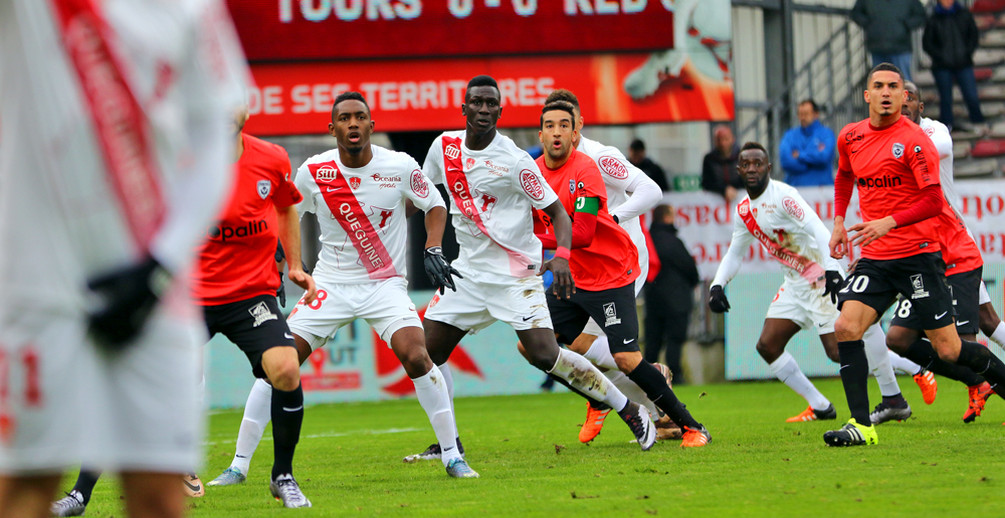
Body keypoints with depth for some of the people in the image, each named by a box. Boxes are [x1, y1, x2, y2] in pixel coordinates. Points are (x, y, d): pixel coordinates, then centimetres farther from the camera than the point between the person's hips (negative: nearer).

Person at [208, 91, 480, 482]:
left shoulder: (400, 167, -11)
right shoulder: (313, 172, -8)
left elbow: (434, 204, 6)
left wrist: (433, 251, -8)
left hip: (385, 284, -1)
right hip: (330, 284, 1)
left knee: (416, 357, -23)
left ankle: (452, 456, -8)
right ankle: (239, 465, 1)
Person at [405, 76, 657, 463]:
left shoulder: (514, 161, -14)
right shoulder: (444, 147, 3)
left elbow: (557, 212, -11)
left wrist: (561, 256, -28)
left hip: (515, 271, -6)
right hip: (469, 269, 6)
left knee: (544, 354, -18)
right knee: (427, 351, 2)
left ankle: (632, 412, -6)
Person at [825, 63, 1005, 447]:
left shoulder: (914, 140, -11)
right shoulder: (851, 137, 8)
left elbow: (933, 201, -15)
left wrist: (887, 224, -25)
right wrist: (839, 222, 19)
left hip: (917, 254, -5)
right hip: (874, 257, 5)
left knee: (948, 350, -4)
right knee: (846, 328, -14)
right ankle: (861, 425, -12)